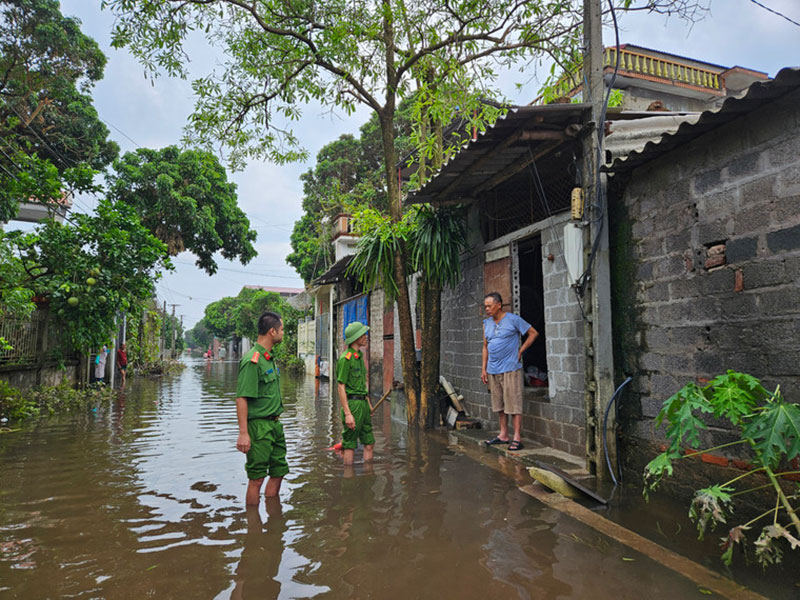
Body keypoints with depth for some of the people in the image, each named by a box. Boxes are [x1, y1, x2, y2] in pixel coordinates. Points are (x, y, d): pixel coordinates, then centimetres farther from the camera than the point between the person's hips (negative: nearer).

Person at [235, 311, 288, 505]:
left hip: (275, 424, 10)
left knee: (279, 471, 16)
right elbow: (241, 398, -21)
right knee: (256, 478, 0)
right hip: (259, 426, -10)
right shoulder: (252, 360, -18)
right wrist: (243, 433, -24)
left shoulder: (270, 358, 12)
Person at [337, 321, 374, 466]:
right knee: (350, 445, 0)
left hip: (363, 402, 9)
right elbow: (341, 387, -17)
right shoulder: (345, 358, -14)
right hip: (352, 403, -9)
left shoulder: (359, 355, 14)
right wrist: (347, 414, -21)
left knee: (369, 443, 13)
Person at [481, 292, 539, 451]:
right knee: (499, 404, 11)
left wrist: (520, 351, -5)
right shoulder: (487, 323, 12)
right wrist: (484, 369, 11)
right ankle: (503, 435, 21)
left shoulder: (513, 319, -5)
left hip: (510, 368, -6)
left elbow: (533, 333, 0)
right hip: (493, 370, 6)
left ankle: (517, 438, 0)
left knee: (513, 403, -5)